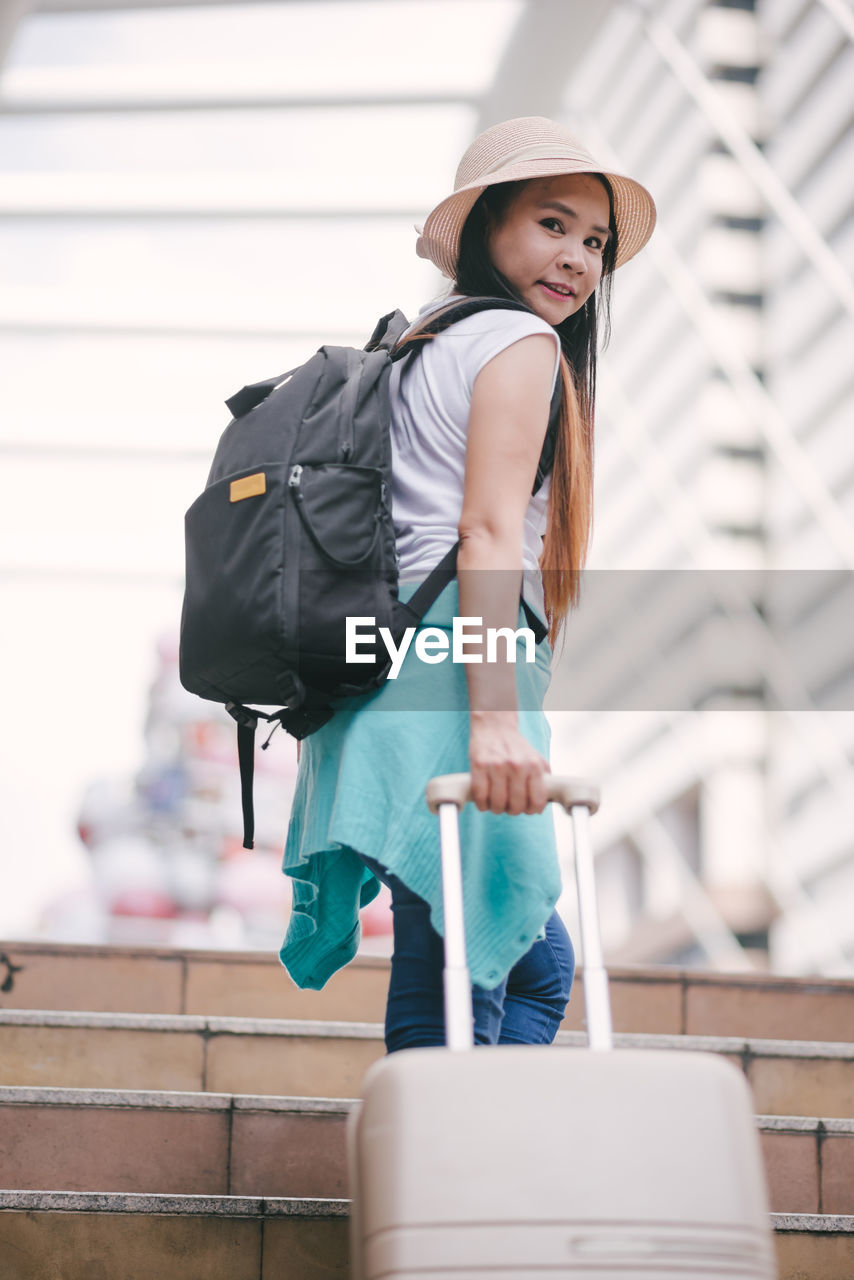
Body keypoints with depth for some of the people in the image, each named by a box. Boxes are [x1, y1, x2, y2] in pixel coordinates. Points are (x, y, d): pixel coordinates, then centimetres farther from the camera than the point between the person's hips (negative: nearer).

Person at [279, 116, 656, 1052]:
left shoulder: (416, 345, 25)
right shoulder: (520, 342, -2)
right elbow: (488, 533, -16)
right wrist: (496, 720, -25)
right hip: (445, 680, -10)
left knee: (538, 968, 17)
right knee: (450, 1000, -10)